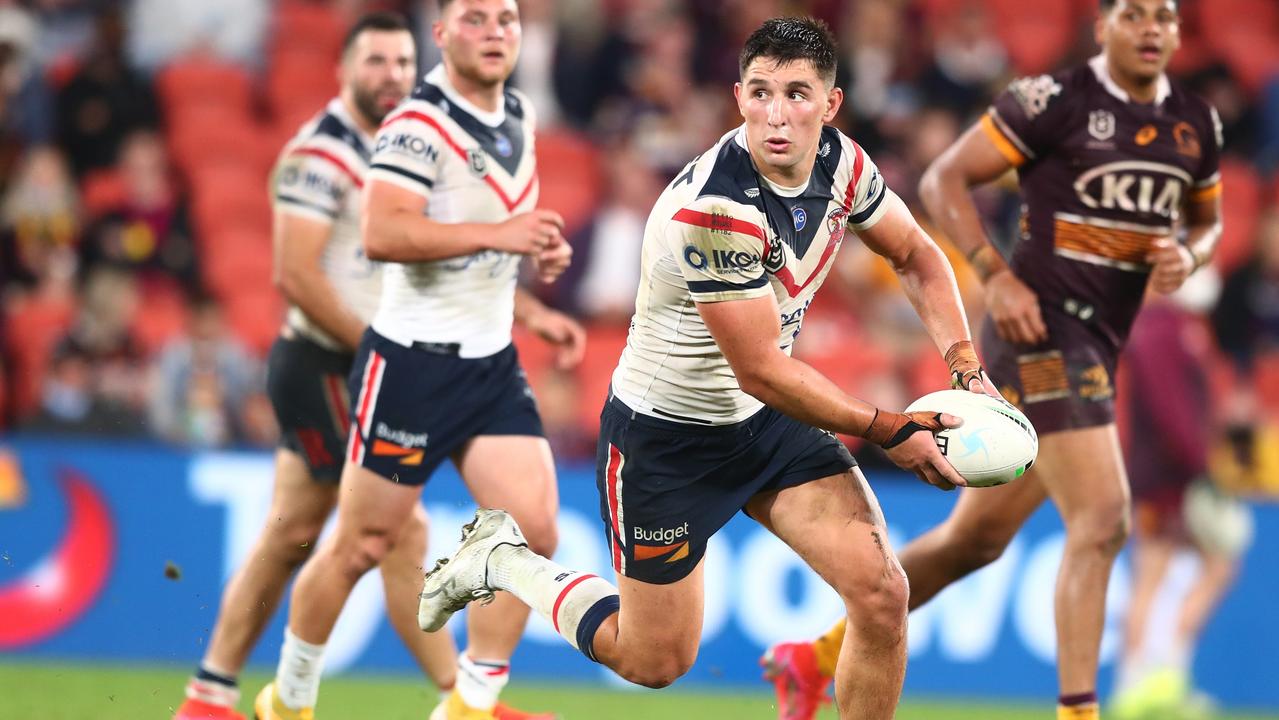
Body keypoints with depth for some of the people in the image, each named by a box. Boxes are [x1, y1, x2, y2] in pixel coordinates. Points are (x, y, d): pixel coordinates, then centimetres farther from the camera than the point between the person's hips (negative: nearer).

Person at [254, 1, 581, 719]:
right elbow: (382, 234, -29)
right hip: (413, 363, -7)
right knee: (363, 545, 2)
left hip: (493, 365, 7)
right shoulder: (419, 124, -14)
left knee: (534, 530, -7)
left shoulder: (519, 117, 12)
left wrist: (529, 310, 16)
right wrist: (497, 233, -30)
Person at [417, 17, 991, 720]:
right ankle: (498, 561, 31)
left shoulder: (841, 162, -10)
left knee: (882, 594, -11)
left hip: (769, 422, 6)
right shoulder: (713, 211, -33)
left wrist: (966, 367, -5)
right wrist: (890, 430, -20)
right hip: (667, 436, -6)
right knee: (655, 662, 8)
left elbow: (916, 255, 9)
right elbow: (761, 372, -28)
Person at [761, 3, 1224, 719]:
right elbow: (943, 180, -6)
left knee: (978, 537, 15)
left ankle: (817, 656, 28)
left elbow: (1208, 220, 26)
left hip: (1097, 347, 8)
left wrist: (1188, 256, 2)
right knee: (1103, 519, -19)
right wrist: (998, 276, -16)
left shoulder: (1196, 123, 11)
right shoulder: (1056, 100, -9)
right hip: (1043, 327, -8)